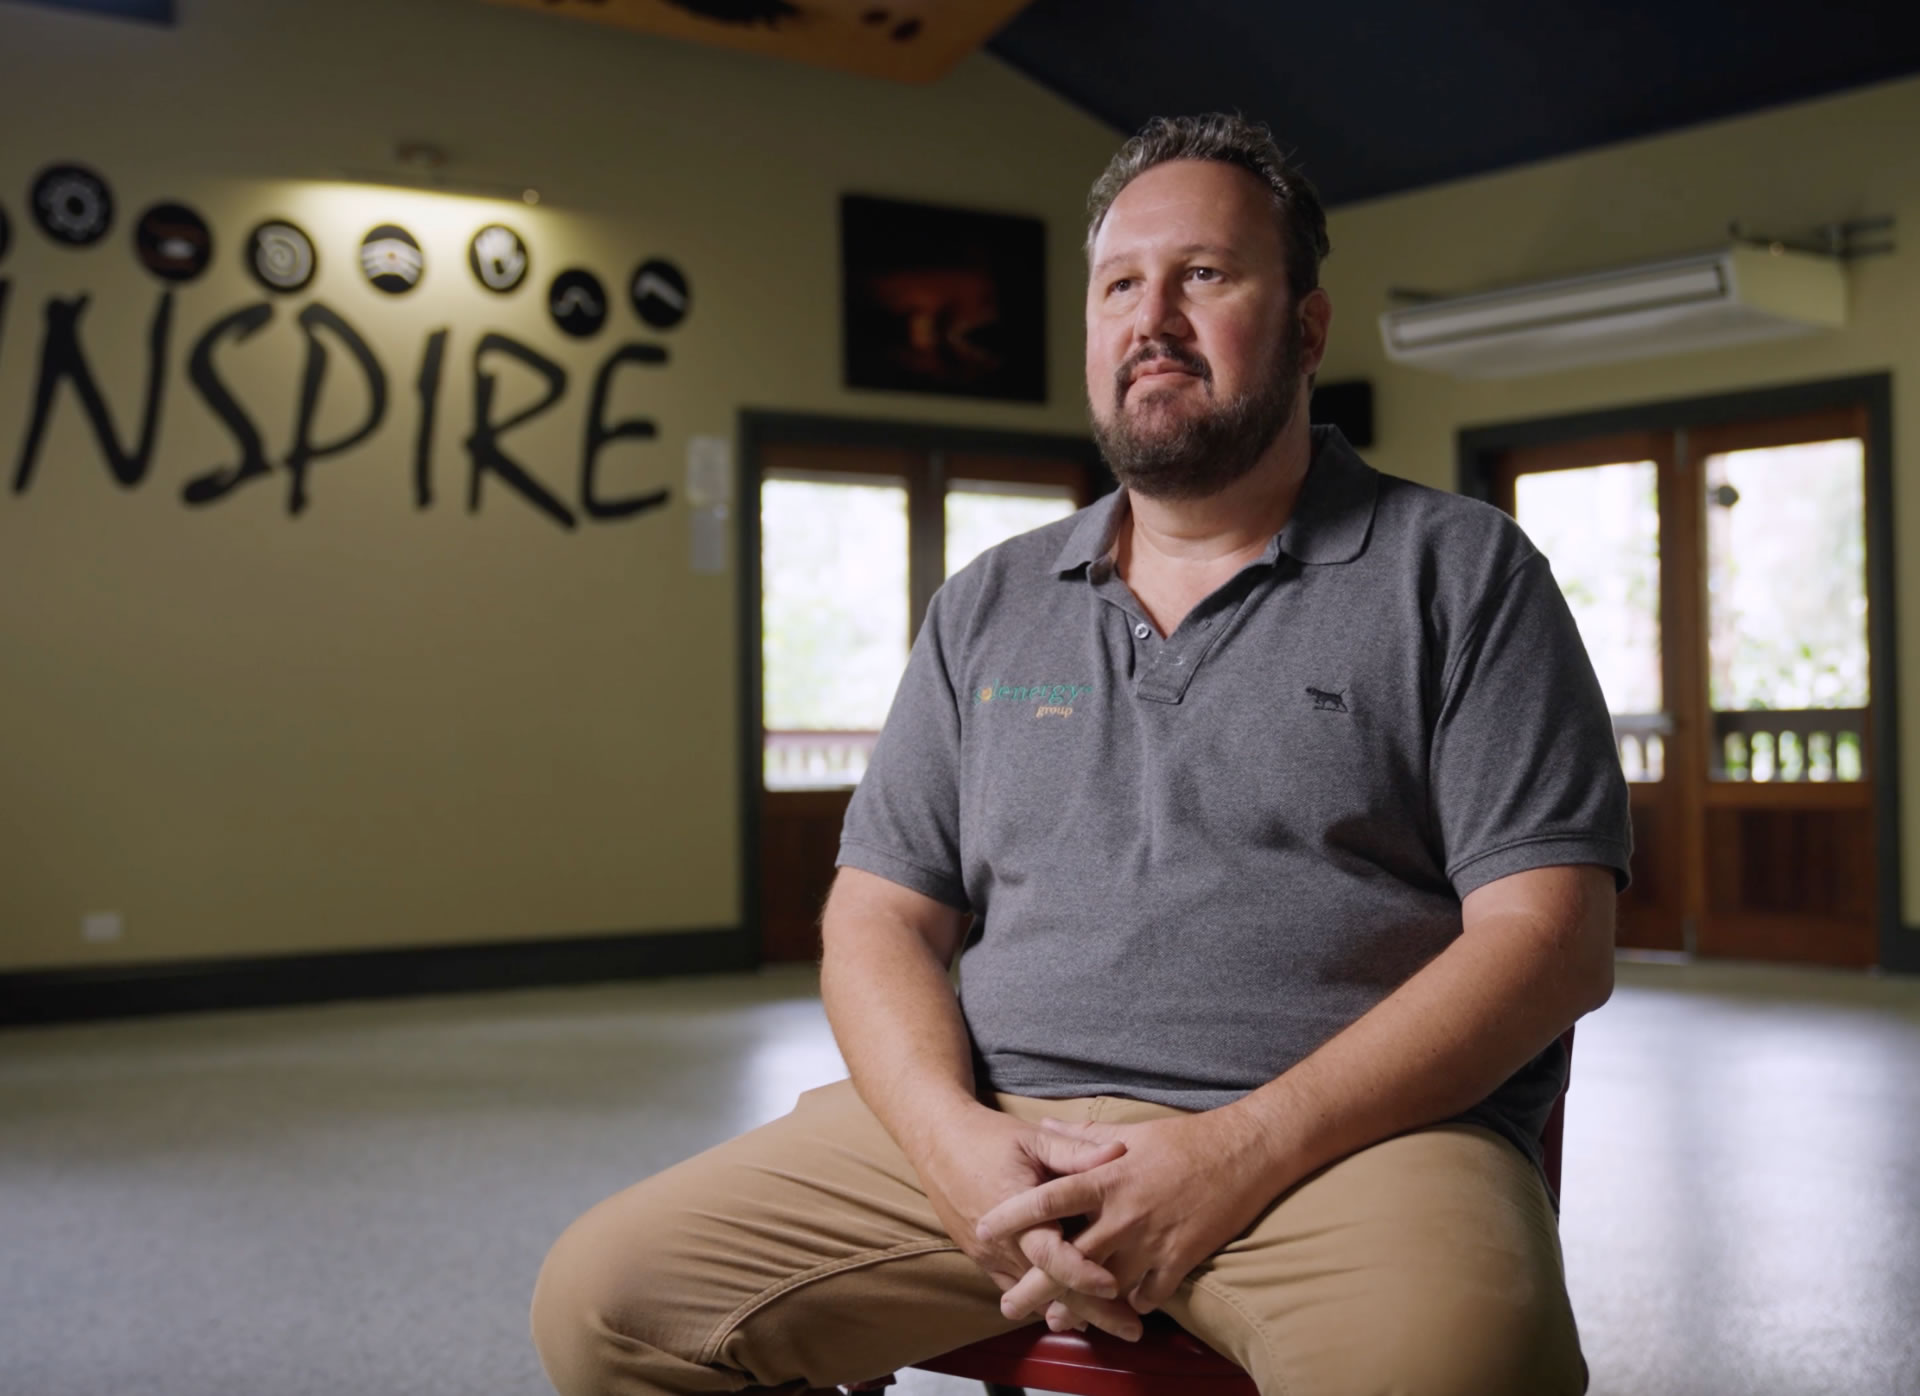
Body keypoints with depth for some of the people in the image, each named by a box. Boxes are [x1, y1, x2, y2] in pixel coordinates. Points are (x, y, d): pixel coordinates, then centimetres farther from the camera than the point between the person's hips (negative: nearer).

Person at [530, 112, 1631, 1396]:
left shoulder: (1459, 571, 5)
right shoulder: (988, 608, 18)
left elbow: (1550, 937, -4)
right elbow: (880, 914, 14)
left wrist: (1241, 1152, -15)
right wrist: (952, 1135, -8)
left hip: (1346, 1135, -4)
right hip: (996, 1132, 5)